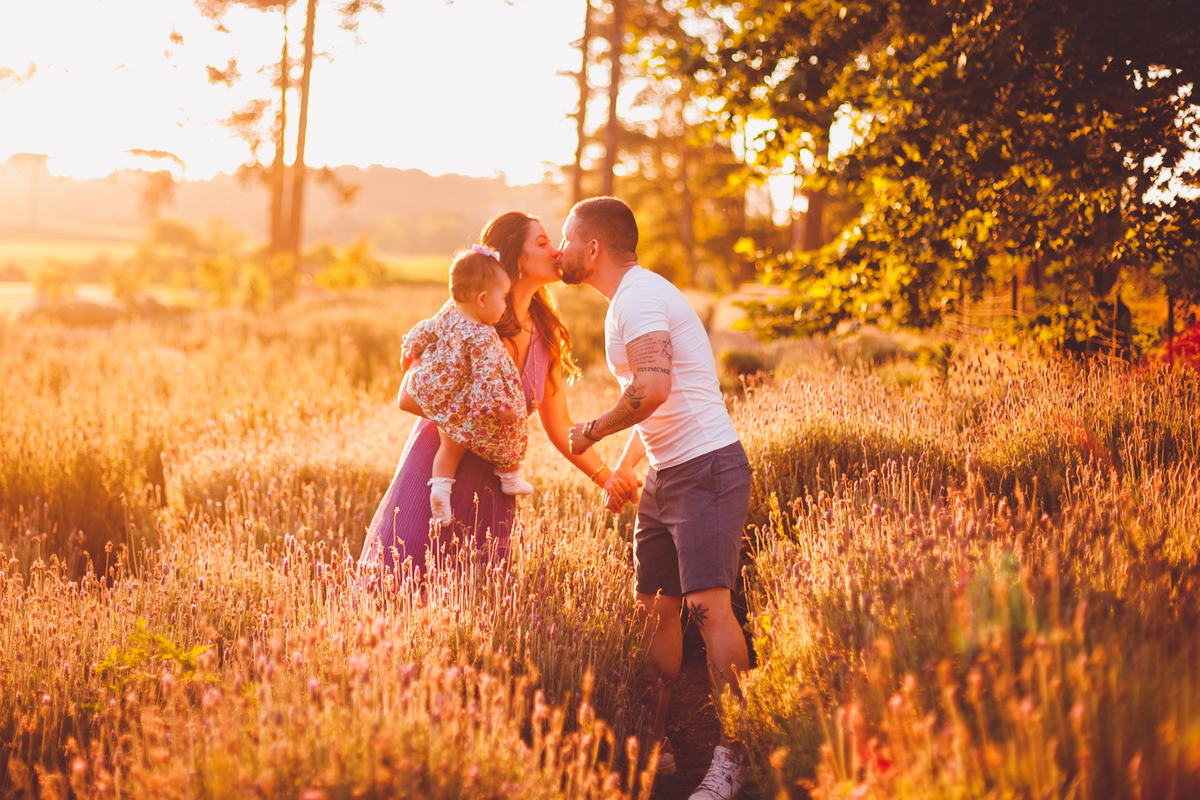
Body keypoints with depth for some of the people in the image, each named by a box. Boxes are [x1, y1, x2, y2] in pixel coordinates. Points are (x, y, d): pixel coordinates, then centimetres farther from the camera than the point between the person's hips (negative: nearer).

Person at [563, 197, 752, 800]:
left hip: (707, 468, -10)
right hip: (664, 475, 10)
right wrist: (622, 470, 27)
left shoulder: (638, 298, -13)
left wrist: (593, 432, -16)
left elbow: (653, 389, -29)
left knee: (707, 603, -15)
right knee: (655, 608, 9)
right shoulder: (630, 299, 20)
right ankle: (655, 745, 15)